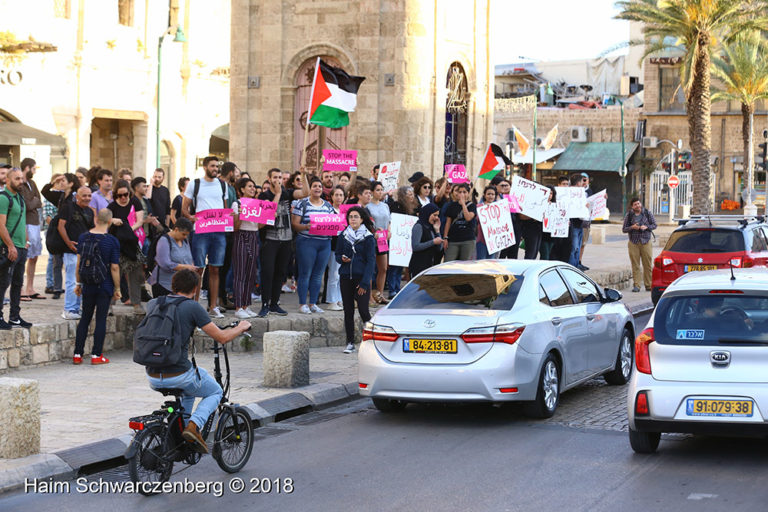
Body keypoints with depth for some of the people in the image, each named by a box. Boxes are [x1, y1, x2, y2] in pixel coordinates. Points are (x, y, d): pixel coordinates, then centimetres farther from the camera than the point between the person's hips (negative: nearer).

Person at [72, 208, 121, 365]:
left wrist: (78, 283, 14)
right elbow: (114, 267, -12)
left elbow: (78, 263, 4)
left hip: (88, 285, 4)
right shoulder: (112, 241, -12)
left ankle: (77, 354, 12)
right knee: (101, 319, 3)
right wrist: (117, 289, -3)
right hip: (105, 286, -4)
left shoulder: (83, 238, 0)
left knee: (85, 318, 13)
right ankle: (96, 355, 4)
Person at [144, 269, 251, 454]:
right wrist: (241, 328, 15)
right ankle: (193, 425, -3)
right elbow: (221, 337, -5)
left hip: (153, 379, 6)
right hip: (177, 375, -6)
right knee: (215, 392, 22)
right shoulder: (192, 307, -7)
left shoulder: (154, 304, 9)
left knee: (190, 385, 37)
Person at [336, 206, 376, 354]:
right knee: (348, 310, 3)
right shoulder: (343, 235, 8)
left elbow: (371, 261, -5)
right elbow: (337, 254, 17)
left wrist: (364, 283, -12)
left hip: (362, 277, -4)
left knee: (363, 309, -11)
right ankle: (350, 343, 9)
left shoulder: (368, 238, -3)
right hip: (346, 277, 4)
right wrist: (342, 259, -8)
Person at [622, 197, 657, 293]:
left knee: (648, 265, -1)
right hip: (633, 243, 0)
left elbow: (654, 225, 8)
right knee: (635, 265, -3)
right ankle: (636, 286, 0)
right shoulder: (629, 215, 4)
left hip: (646, 242, 0)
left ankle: (649, 285, 5)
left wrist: (646, 227, -11)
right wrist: (632, 227, -13)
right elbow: (624, 229, 6)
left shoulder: (647, 213, 4)